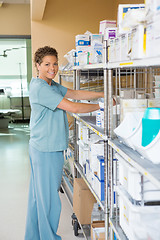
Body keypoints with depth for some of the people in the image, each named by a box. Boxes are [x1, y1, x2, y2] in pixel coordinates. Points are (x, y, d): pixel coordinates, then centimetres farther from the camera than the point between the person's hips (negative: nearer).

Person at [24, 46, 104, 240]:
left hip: (40, 149, 11)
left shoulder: (51, 85, 13)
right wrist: (100, 106, -13)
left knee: (37, 195, 18)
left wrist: (102, 94, 2)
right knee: (49, 197, 1)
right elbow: (72, 107, -22)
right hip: (47, 151, -11)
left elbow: (73, 94, 11)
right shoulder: (40, 88, -20)